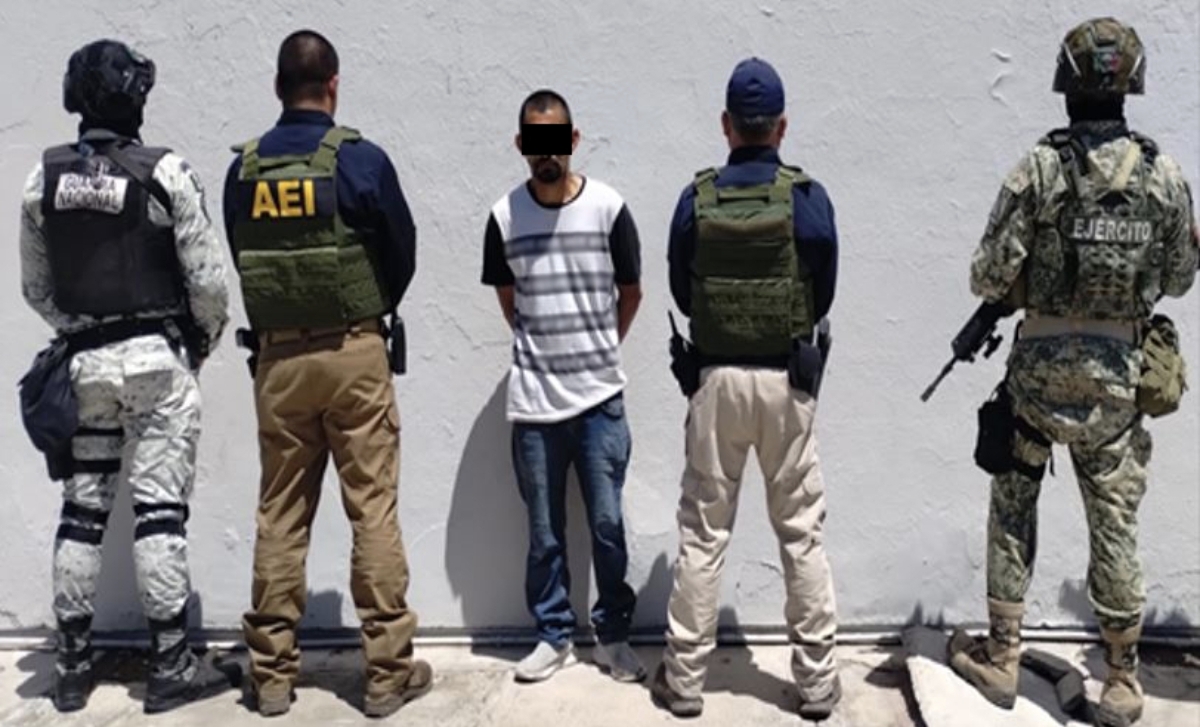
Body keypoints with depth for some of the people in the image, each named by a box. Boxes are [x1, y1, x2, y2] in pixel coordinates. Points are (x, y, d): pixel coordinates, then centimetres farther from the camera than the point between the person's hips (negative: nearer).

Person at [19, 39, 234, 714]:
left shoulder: (44, 176, 4)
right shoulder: (165, 171, -10)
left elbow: (35, 286, 9)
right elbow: (207, 278, -10)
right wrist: (206, 339, 7)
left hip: (83, 361, 4)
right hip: (157, 357, -4)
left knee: (82, 512, 11)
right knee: (160, 510, 0)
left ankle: (73, 665, 21)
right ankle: (171, 666, 8)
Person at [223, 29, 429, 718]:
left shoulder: (244, 169, 3)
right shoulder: (360, 158, -7)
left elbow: (242, 263, 8)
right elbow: (404, 255, 1)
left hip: (277, 356, 4)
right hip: (353, 353, -3)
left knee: (280, 517, 10)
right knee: (373, 511, 3)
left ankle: (273, 673, 19)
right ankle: (388, 670, 9)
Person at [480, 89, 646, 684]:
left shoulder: (608, 208, -5)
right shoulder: (504, 216, -1)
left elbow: (630, 293, 8)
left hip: (600, 397, -1)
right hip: (534, 400, 1)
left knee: (607, 526, 6)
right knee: (544, 532, 10)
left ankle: (613, 635, 23)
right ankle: (553, 634, 27)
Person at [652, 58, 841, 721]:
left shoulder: (696, 199, -4)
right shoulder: (807, 198, -7)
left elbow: (682, 295, 4)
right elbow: (823, 296, 2)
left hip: (717, 378, 1)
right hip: (787, 380, 0)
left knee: (702, 532, 9)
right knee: (802, 533, 10)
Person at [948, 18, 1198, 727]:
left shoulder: (1039, 169, -11)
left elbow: (990, 277, -11)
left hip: (1042, 365, -2)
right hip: (1118, 372, 2)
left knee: (1014, 510, 13)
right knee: (1116, 523, 11)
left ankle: (1001, 658, 21)